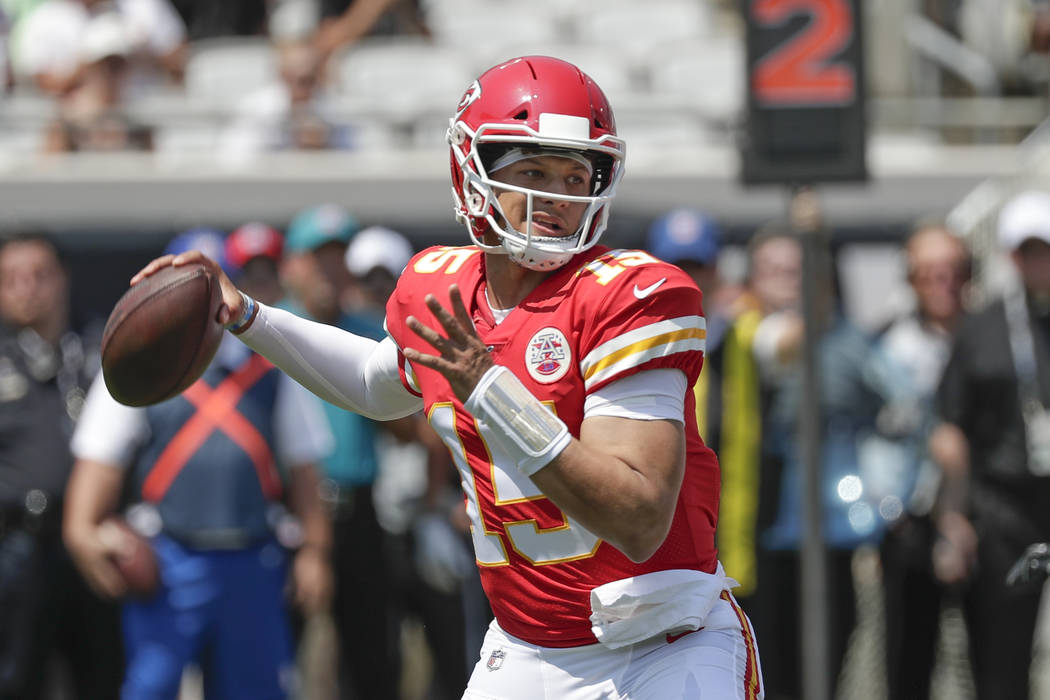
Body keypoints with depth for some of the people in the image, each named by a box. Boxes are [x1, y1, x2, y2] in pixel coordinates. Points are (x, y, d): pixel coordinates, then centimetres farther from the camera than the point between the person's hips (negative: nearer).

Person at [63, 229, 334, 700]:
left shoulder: (271, 369, 11)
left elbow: (301, 466, 13)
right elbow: (100, 458, 1)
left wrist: (314, 550, 8)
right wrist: (82, 531, -13)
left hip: (252, 567, 3)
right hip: (169, 563, -3)